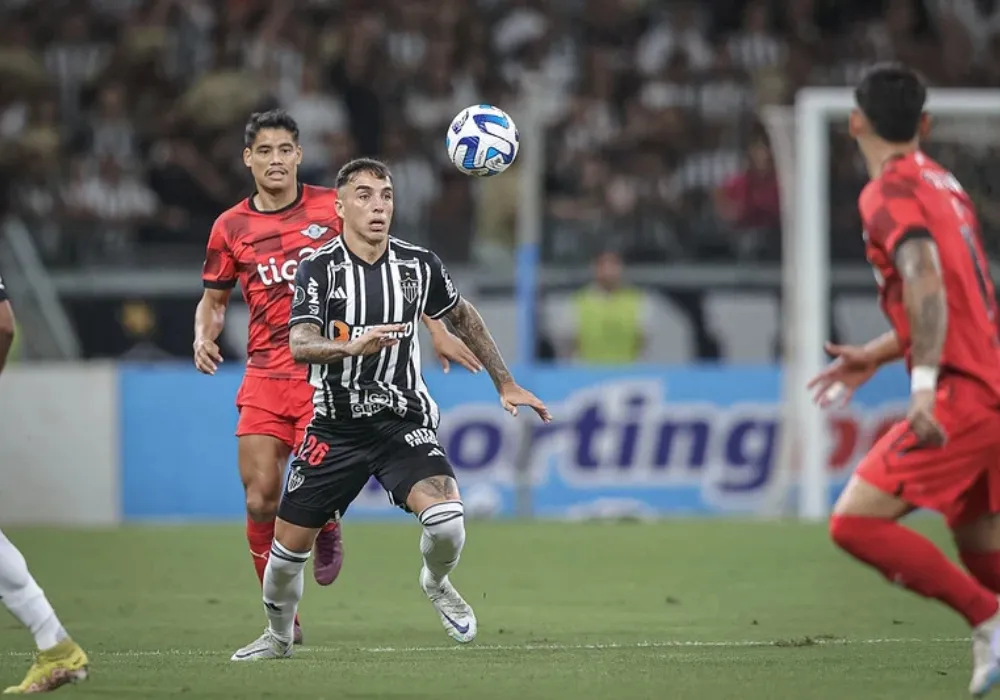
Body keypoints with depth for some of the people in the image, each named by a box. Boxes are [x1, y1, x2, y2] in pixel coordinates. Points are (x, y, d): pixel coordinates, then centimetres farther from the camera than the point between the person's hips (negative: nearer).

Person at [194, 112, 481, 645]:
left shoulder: (332, 208, -1)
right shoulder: (231, 229, 5)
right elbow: (214, 299, 18)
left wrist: (437, 329, 1)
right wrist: (204, 337, -4)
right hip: (265, 376, 2)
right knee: (260, 499, -6)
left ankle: (326, 531, 21)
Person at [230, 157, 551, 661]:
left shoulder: (419, 265, 0)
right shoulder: (319, 269, -8)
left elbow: (463, 318, 18)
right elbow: (301, 345, -22)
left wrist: (505, 384, 20)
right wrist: (353, 345, -41)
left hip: (403, 423, 0)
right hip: (335, 426, 0)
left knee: (446, 518, -25)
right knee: (289, 545, 1)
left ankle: (437, 583, 10)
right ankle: (278, 637, 30)